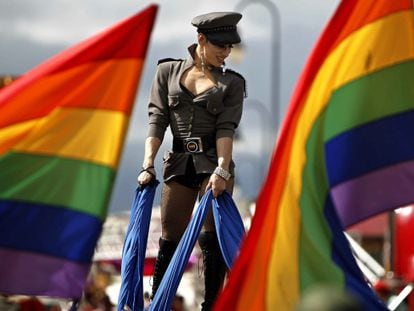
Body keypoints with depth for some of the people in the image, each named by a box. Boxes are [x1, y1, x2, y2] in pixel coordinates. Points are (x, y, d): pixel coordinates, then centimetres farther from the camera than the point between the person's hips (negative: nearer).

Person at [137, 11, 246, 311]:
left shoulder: (232, 83, 5)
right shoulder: (168, 72, 7)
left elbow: (226, 128, -7)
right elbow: (157, 119, 1)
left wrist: (222, 170, -20)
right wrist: (148, 166, -9)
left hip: (215, 163, -1)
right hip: (179, 164, 1)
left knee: (211, 239, -7)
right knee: (170, 239, 2)